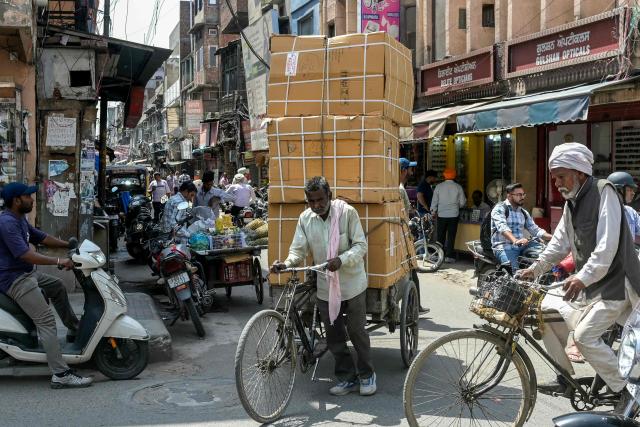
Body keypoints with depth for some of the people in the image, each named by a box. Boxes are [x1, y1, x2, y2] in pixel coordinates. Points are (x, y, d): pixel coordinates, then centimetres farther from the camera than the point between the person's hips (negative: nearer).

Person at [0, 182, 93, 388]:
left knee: (57, 286, 27)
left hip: (27, 273, 11)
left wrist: (69, 244, 13)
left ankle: (74, 329, 39)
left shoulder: (20, 219, 10)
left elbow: (41, 237, 20)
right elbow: (26, 255, -30)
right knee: (46, 321, -17)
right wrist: (59, 261, -27)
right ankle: (60, 375, -19)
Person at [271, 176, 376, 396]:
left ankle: (367, 374, 25)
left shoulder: (347, 213, -12)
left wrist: (341, 259, -30)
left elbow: (360, 246, -12)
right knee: (334, 336, 9)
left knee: (357, 331, 6)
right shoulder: (305, 218, -1)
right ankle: (347, 377, 25)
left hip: (352, 284, -3)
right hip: (325, 286, 4)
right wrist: (287, 263, -24)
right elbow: (298, 249, -2)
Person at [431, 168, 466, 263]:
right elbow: (462, 202, 3)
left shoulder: (439, 186, -3)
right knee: (451, 236, 3)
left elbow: (434, 201, 1)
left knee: (440, 236, 9)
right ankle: (449, 256, 2)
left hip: (441, 215, 0)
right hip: (454, 215, 0)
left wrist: (433, 211, 13)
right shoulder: (458, 187, -2)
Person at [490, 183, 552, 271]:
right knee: (516, 271, -31)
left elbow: (535, 229, 16)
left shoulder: (524, 213, 20)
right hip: (504, 246, -7)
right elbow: (502, 227, -21)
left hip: (521, 245, 7)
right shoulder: (499, 209, -4)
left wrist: (552, 237, -2)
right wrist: (515, 240, -39)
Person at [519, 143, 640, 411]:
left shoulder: (603, 192, -17)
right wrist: (535, 269, -2)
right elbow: (560, 243, 11)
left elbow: (607, 245, -28)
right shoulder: (571, 202, 10)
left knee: (585, 336, -18)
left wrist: (583, 277, -38)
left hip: (616, 280, -9)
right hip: (588, 280, 9)